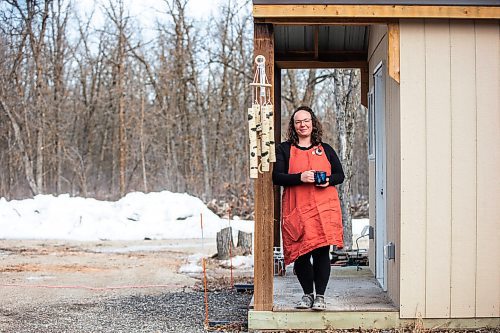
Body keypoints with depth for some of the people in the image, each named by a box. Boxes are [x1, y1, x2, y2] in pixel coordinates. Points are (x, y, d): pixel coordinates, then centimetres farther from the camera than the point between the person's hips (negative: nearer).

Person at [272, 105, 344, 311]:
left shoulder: (325, 150, 15)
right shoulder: (284, 149, 9)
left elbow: (340, 175, 17)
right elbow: (276, 177, 0)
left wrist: (329, 180, -6)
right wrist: (300, 178, -15)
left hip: (324, 207, 1)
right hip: (296, 208, 0)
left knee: (321, 251, -6)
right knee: (300, 254, 0)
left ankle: (320, 296, 5)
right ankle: (307, 294, 17)